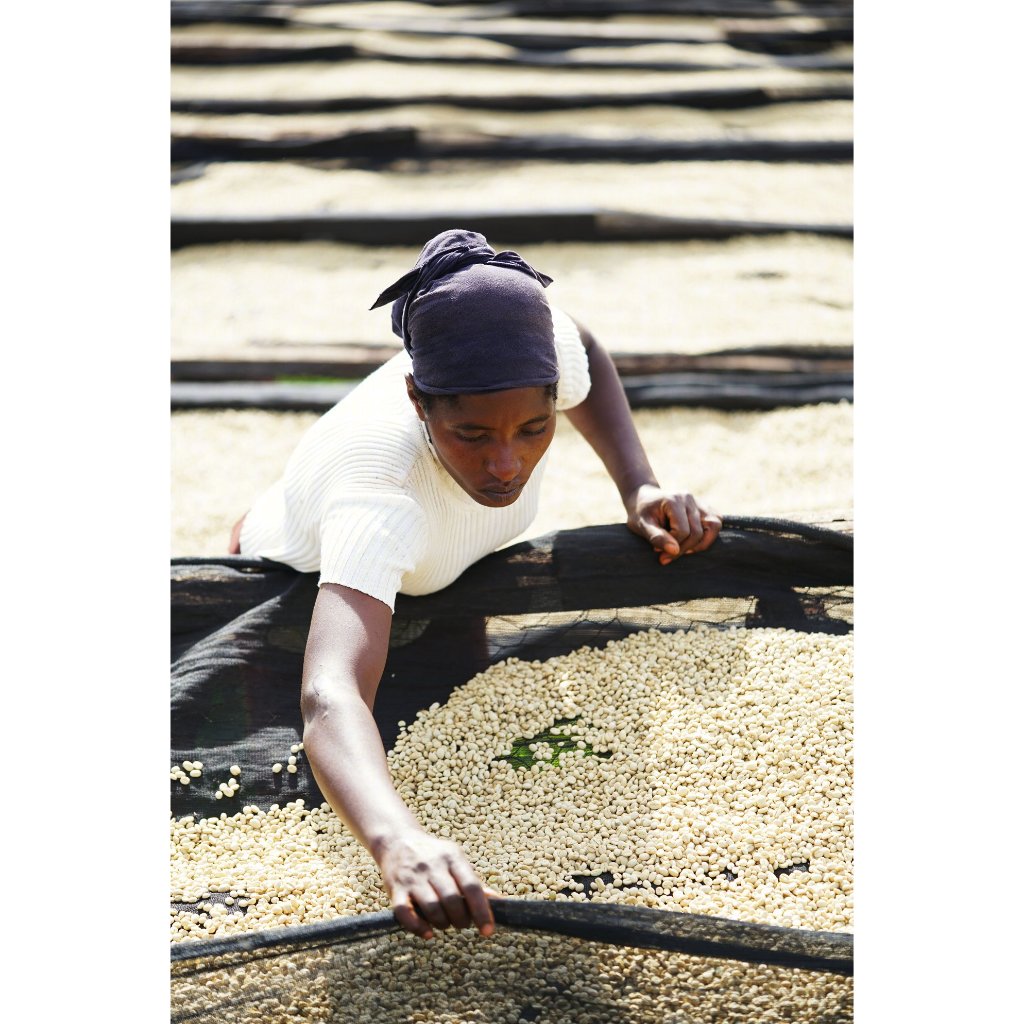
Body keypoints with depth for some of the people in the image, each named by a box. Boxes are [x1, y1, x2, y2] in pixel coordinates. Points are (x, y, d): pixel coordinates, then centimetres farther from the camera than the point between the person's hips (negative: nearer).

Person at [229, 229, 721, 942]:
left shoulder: (542, 344, -37)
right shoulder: (379, 486, -52)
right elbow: (331, 696, -66)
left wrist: (638, 487, -22)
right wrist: (397, 841, -85)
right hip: (308, 586, -4)